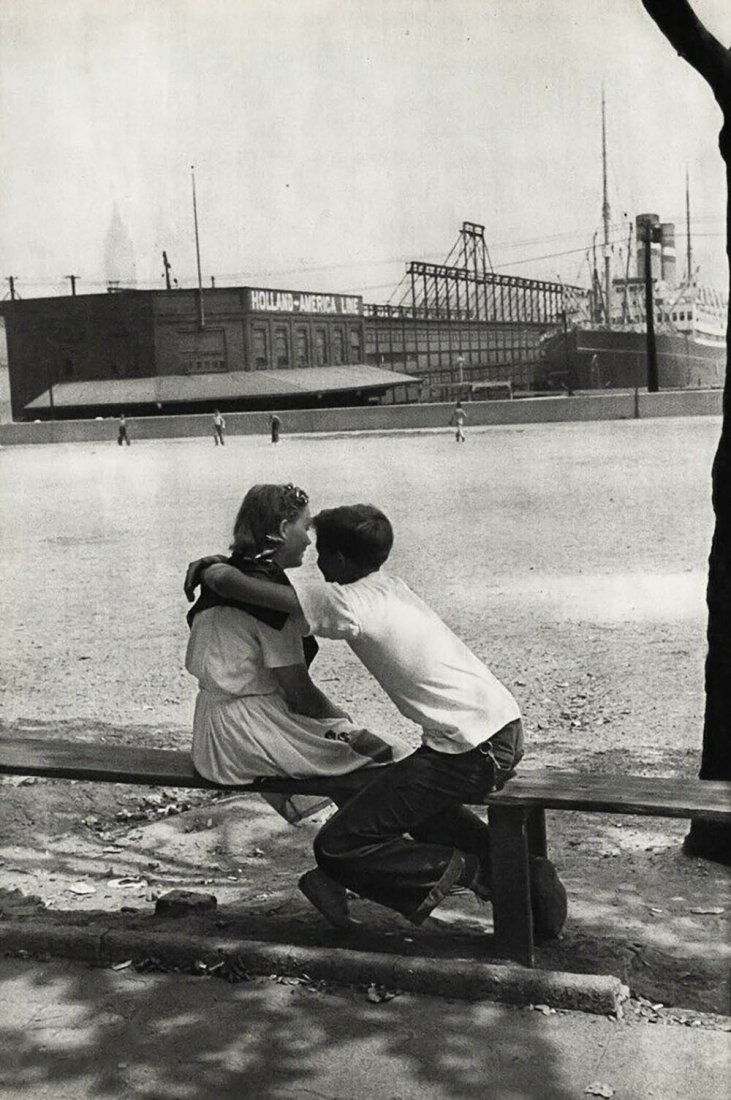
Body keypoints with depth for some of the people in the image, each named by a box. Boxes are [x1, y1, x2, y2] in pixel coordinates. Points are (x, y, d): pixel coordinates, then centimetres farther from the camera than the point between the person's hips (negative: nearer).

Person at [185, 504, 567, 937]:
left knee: (336, 850, -2)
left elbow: (228, 580, -10)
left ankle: (457, 870, -3)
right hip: (506, 727, 8)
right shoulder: (390, 587, 16)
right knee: (417, 800, 35)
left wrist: (207, 568, 13)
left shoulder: (347, 601, -9)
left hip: (471, 752, -8)